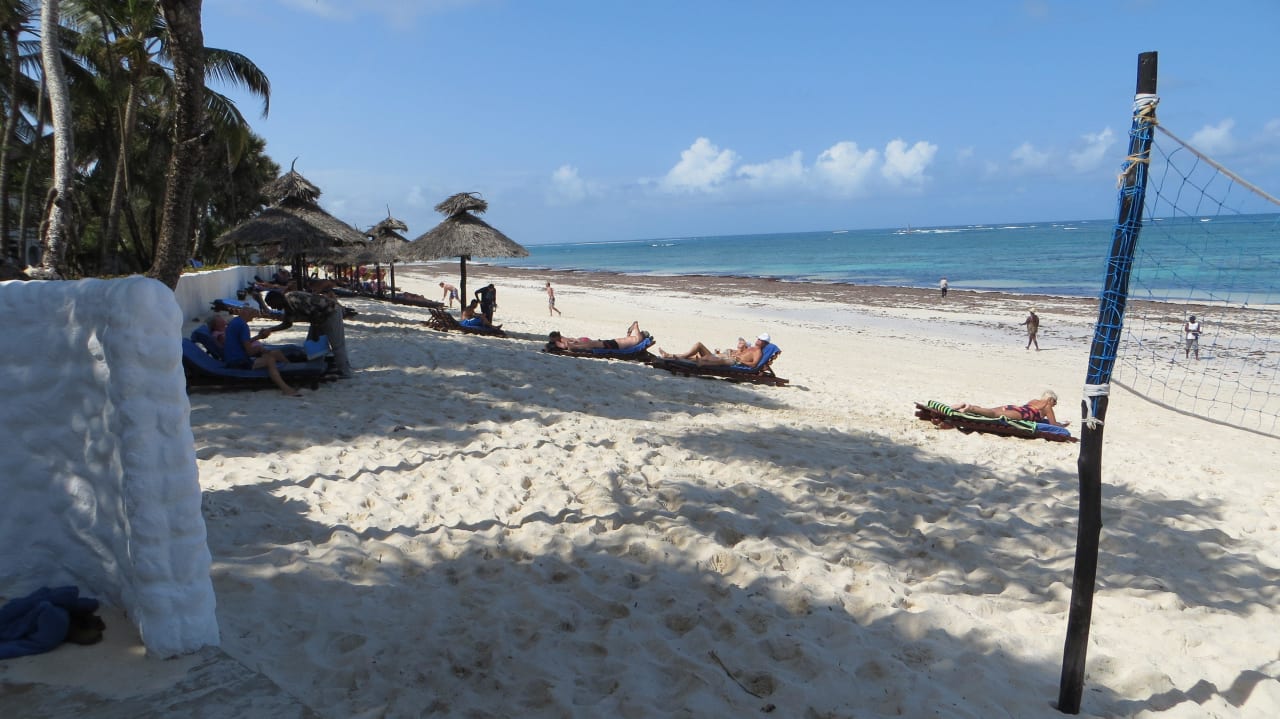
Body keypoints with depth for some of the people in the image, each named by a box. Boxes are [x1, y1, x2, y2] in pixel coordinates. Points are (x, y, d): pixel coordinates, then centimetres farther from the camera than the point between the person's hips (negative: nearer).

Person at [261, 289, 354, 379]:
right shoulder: (287, 305, 7)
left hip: (331, 311, -11)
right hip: (322, 315, 11)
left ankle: (345, 373, -7)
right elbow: (287, 323, 18)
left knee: (337, 344, -11)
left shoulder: (293, 300, -25)